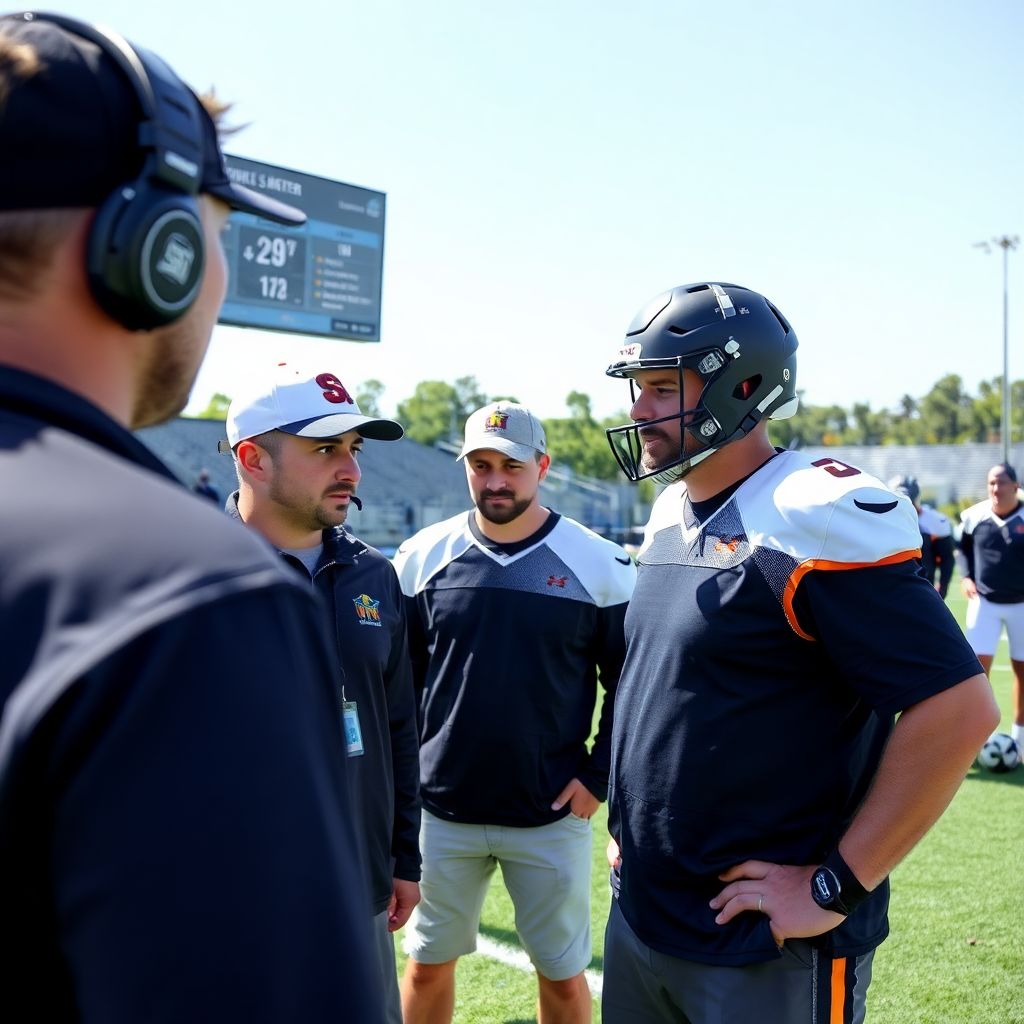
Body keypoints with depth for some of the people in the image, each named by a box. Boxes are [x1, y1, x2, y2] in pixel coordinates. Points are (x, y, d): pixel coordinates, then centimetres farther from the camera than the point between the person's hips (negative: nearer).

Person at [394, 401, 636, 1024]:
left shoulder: (599, 564, -7)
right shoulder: (422, 557, -2)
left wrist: (599, 777, -5)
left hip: (554, 814, -1)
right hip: (442, 811, 2)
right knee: (427, 965, 15)